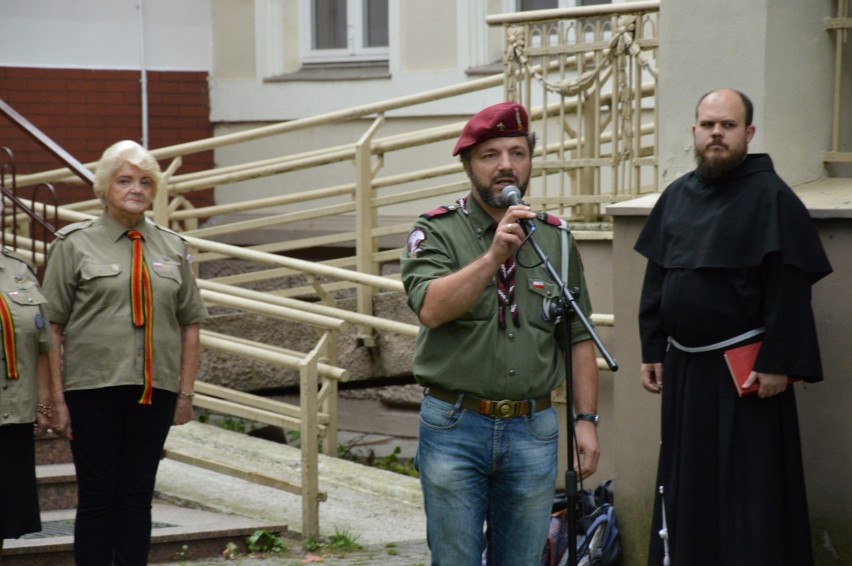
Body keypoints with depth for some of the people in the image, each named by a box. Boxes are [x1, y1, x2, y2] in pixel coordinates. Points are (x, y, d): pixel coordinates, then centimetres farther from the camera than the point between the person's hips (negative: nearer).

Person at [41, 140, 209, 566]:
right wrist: (57, 399, -8)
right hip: (94, 389, -3)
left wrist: (186, 392, 7)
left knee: (138, 498, 7)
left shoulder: (171, 248, 11)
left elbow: (190, 324, 13)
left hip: (154, 391, 3)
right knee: (97, 498, 0)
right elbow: (52, 327, -2)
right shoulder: (75, 244, 1)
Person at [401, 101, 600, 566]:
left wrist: (587, 419, 4)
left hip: (533, 429, 3)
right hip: (454, 427, -3)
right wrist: (494, 256, -29)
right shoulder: (437, 232, -3)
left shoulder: (555, 239, 8)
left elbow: (579, 337, 10)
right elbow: (432, 309, -21)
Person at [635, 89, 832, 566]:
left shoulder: (771, 197, -10)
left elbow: (789, 289, -14)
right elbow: (657, 278, 14)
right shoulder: (677, 196, 10)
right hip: (683, 364, 6)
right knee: (686, 481, 13)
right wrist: (652, 350, 11)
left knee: (748, 487, -2)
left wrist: (778, 363, -19)